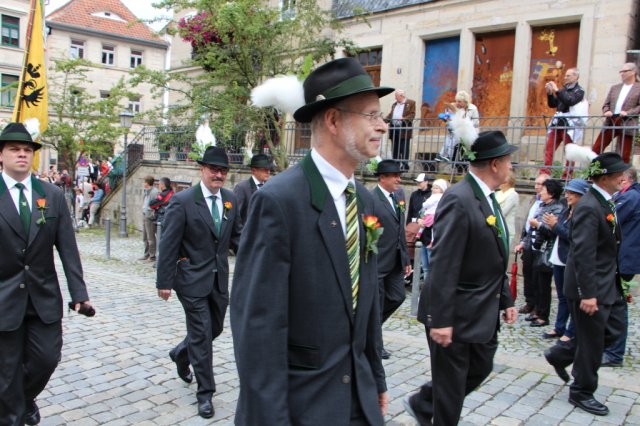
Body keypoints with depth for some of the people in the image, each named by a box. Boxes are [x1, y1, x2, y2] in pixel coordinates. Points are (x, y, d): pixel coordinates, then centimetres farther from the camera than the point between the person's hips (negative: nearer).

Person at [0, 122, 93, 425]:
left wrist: (79, 293, -5)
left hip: (44, 296, 3)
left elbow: (67, 248, -1)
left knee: (47, 358, 10)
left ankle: (25, 398, 42)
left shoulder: (53, 195, 1)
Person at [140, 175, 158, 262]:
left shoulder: (154, 192, -17)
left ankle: (152, 256, 7)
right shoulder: (145, 191, 11)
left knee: (150, 238, -2)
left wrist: (153, 215, -16)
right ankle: (146, 254, 27)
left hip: (150, 217, -9)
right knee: (145, 237, 16)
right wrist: (143, 211, 10)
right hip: (144, 216, 9)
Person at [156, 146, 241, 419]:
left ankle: (181, 353, 48)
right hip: (192, 279, -6)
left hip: (220, 278, 6)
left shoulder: (230, 199, 4)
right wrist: (164, 281, -11)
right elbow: (168, 244, -11)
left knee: (215, 329, 18)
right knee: (201, 335, 0)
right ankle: (205, 393, 16)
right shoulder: (182, 201, -13)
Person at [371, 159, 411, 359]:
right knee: (376, 304, 5)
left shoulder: (399, 197, 9)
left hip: (396, 261, 7)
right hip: (377, 262, -7)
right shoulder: (370, 199, -15)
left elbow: (401, 230, 14)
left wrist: (406, 258, 14)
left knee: (397, 297, 12)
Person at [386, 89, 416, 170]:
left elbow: (412, 115, -7)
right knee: (395, 148, 8)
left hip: (404, 130, -6)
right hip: (394, 129, 6)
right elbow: (390, 115, 17)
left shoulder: (411, 103, 1)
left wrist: (404, 119, -23)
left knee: (404, 148, -4)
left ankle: (405, 165, 0)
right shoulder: (394, 104, 20)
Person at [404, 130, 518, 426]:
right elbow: (443, 266, -25)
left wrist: (505, 300, 16)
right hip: (457, 314, -10)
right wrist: (440, 320, -25)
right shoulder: (458, 200, -22)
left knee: (481, 368, 22)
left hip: (483, 311, 10)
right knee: (451, 382, 6)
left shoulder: (487, 198, 9)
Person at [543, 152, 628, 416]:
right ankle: (582, 392, 22)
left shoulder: (605, 203, 9)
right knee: (591, 342, 3)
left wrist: (617, 281, 17)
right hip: (591, 286, -10)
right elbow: (583, 254, -25)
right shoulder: (589, 208, -22)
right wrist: (588, 294, -25)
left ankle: (560, 354, 30)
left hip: (608, 284, 10)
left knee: (614, 329, 17)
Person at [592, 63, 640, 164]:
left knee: (624, 155, 2)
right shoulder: (614, 87, 18)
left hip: (627, 125, -4)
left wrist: (628, 113, -18)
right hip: (610, 123, 4)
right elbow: (606, 104, 16)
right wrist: (606, 111, -5)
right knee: (596, 148, 2)